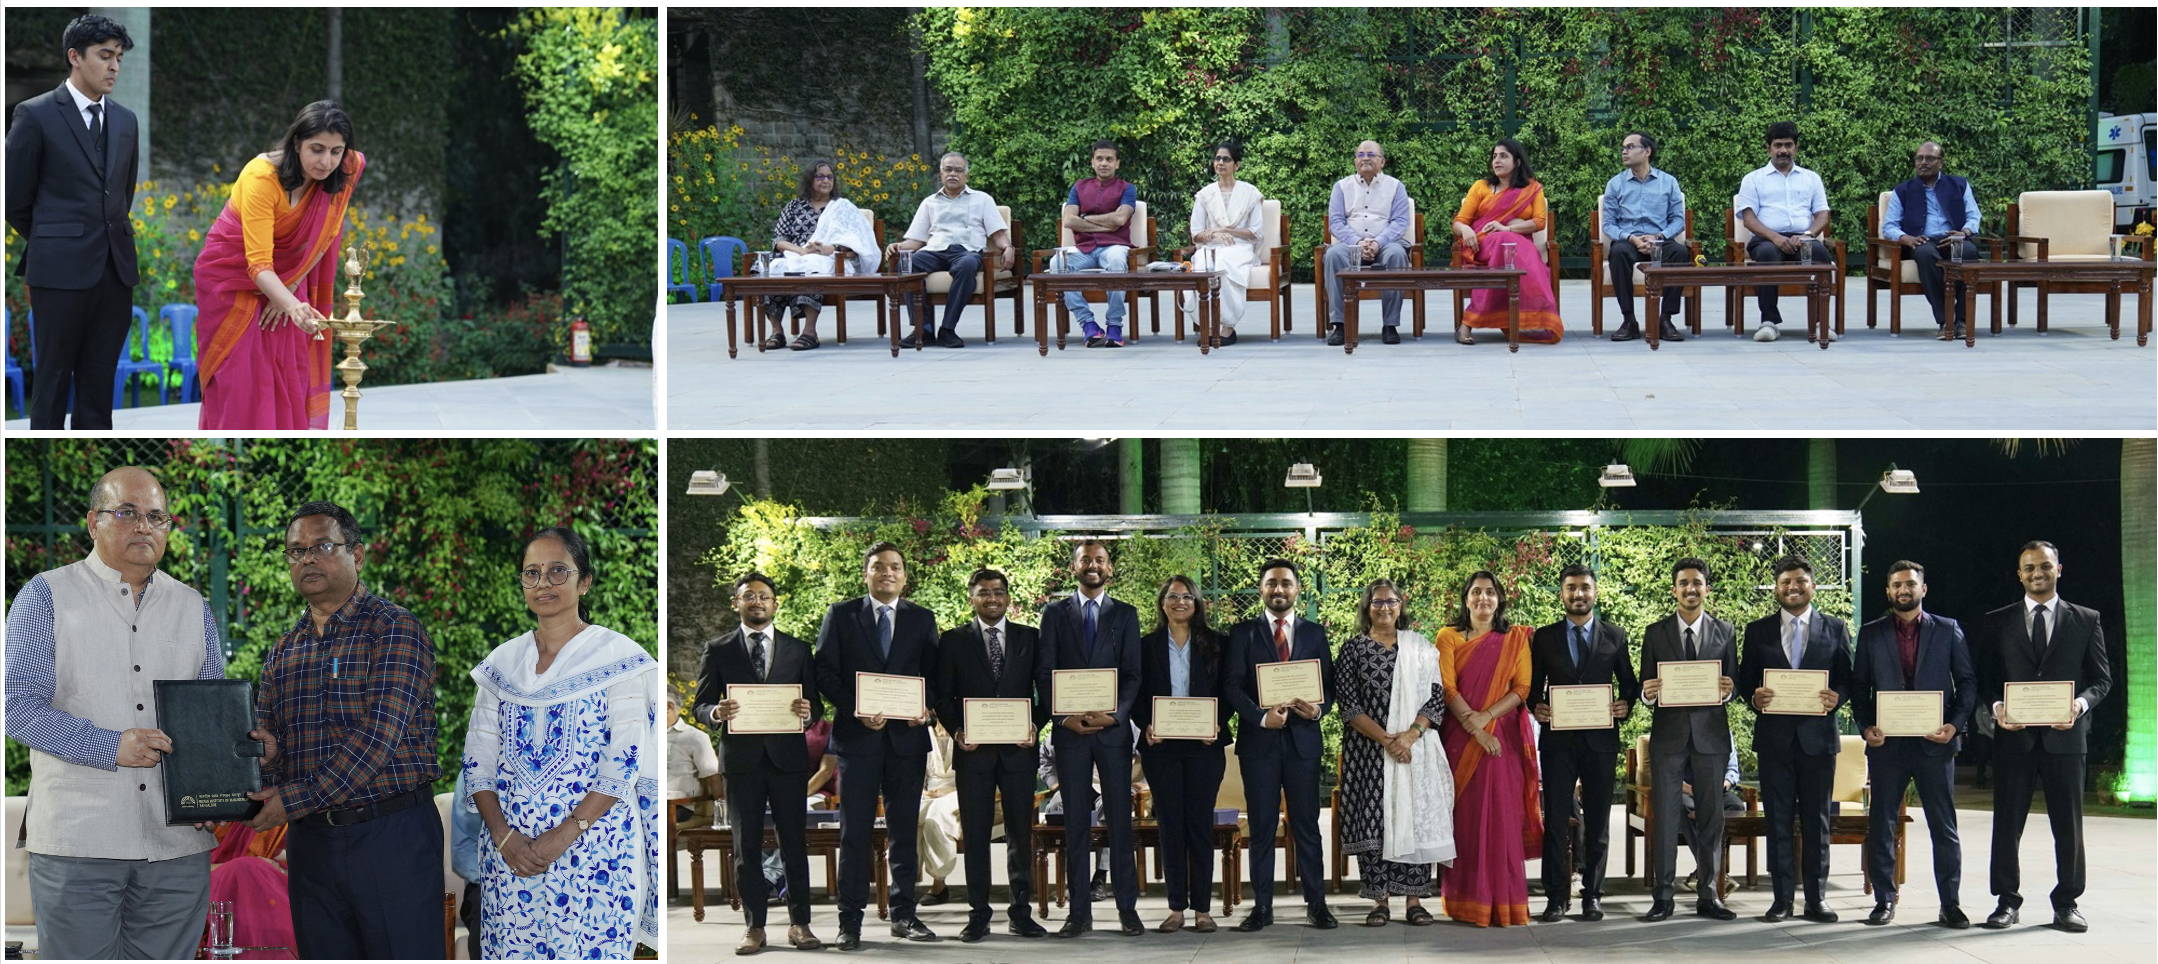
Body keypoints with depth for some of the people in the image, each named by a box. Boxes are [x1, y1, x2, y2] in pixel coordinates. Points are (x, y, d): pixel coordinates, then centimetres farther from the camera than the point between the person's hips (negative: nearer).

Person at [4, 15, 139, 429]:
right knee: (53, 381, 0)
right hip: (62, 271, -5)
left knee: (99, 384, 6)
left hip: (116, 271, 5)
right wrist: (46, 247, 9)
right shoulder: (35, 115, -4)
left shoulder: (125, 120, 13)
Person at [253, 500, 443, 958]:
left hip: (391, 834, -6)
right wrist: (266, 752, -10)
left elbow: (379, 736, -16)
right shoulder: (283, 653, 15)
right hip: (310, 841, 6)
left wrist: (295, 799, -19)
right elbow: (268, 745, 16)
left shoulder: (395, 630, -6)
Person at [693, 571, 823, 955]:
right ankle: (753, 926, 6)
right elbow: (701, 706, 5)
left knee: (794, 843, 0)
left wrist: (808, 710, -13)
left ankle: (799, 923, 6)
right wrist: (717, 713, -17)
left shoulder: (798, 649, 11)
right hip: (741, 758, 0)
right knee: (747, 846, 2)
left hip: (788, 756, 0)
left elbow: (816, 704, 10)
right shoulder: (717, 649, 8)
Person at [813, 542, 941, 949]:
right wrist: (857, 711, -13)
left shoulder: (922, 620, 12)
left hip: (907, 735, 2)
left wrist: (926, 707, -11)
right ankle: (850, 921, 0)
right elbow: (825, 671, 0)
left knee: (905, 830, 6)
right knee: (855, 831, -3)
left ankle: (904, 915, 13)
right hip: (857, 734, -2)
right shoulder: (841, 615, 6)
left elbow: (934, 673, 9)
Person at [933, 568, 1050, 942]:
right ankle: (978, 915, 3)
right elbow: (943, 695, 6)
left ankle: (1020, 912, 9)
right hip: (973, 750, -1)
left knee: (1021, 833, 2)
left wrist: (1035, 726, -6)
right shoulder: (953, 641, 8)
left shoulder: (1030, 638, 11)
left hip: (1018, 748, 1)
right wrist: (956, 731, -9)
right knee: (975, 834, 0)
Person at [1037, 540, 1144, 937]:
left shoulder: (1125, 614, 10)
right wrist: (1064, 717, -9)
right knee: (1075, 822, 1)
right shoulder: (1055, 612, 10)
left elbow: (1132, 673, 4)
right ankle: (1080, 911, 3)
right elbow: (1045, 672, 4)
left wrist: (1115, 714, -12)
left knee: (1120, 819, -1)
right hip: (1070, 729, 0)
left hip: (1114, 728, 0)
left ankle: (1127, 909, 3)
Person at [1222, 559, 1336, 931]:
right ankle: (1262, 907, 7)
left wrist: (1319, 708, -13)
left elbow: (1329, 684, 9)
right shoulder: (1243, 633, 6)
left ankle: (1316, 903, 7)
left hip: (1302, 737, 1)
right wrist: (1261, 716, -18)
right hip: (1258, 739, -1)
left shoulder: (1315, 633, 11)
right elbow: (1232, 685, -3)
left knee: (1306, 823, 2)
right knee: (1261, 826, 3)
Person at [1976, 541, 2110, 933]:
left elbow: (2101, 679, 7)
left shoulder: (2085, 620, 8)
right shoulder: (1997, 622, 9)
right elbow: (1985, 679, 9)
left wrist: (2081, 703, -13)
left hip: (2064, 736, -1)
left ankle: (2066, 904, 11)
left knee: (2068, 823, 3)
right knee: (2007, 821, 3)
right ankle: (2007, 901, 11)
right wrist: (1996, 706, -11)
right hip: (2014, 736, 1)